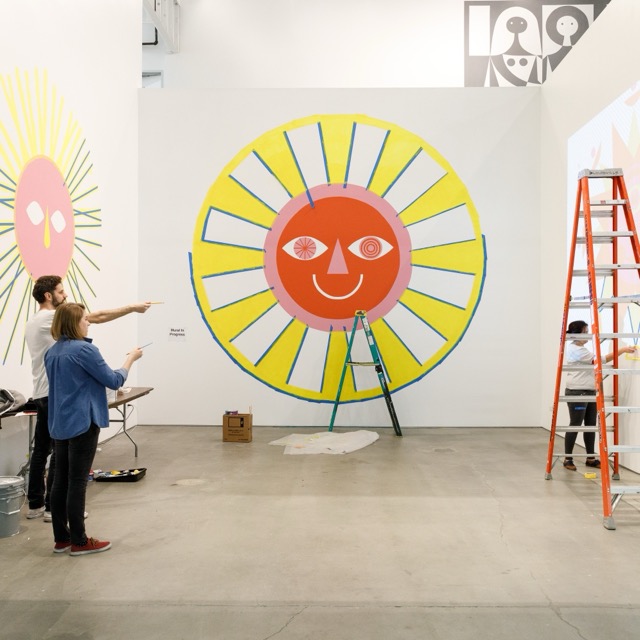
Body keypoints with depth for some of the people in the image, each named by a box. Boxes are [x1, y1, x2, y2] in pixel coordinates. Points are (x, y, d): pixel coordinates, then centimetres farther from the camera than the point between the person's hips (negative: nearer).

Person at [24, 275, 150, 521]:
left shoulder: (33, 322, 17)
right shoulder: (51, 317, -13)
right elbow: (97, 317, -17)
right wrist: (132, 308, -13)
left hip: (42, 394, 10)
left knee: (41, 449, 12)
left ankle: (35, 504, 19)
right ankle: (53, 507, 2)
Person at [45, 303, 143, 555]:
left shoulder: (52, 353, 10)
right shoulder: (84, 349, -15)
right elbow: (114, 381, -11)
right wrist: (131, 358, 2)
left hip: (59, 424, 8)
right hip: (81, 424, -8)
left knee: (60, 480, 10)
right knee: (77, 482, -2)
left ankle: (61, 538, 18)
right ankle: (79, 542, 6)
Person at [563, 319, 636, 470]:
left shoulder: (580, 349, 17)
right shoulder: (575, 350, -15)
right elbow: (600, 360, -20)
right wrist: (622, 350, -18)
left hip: (589, 392, 10)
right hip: (577, 393, -10)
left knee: (591, 425, 9)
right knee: (575, 426, -3)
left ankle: (590, 458, 17)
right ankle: (568, 459, 5)